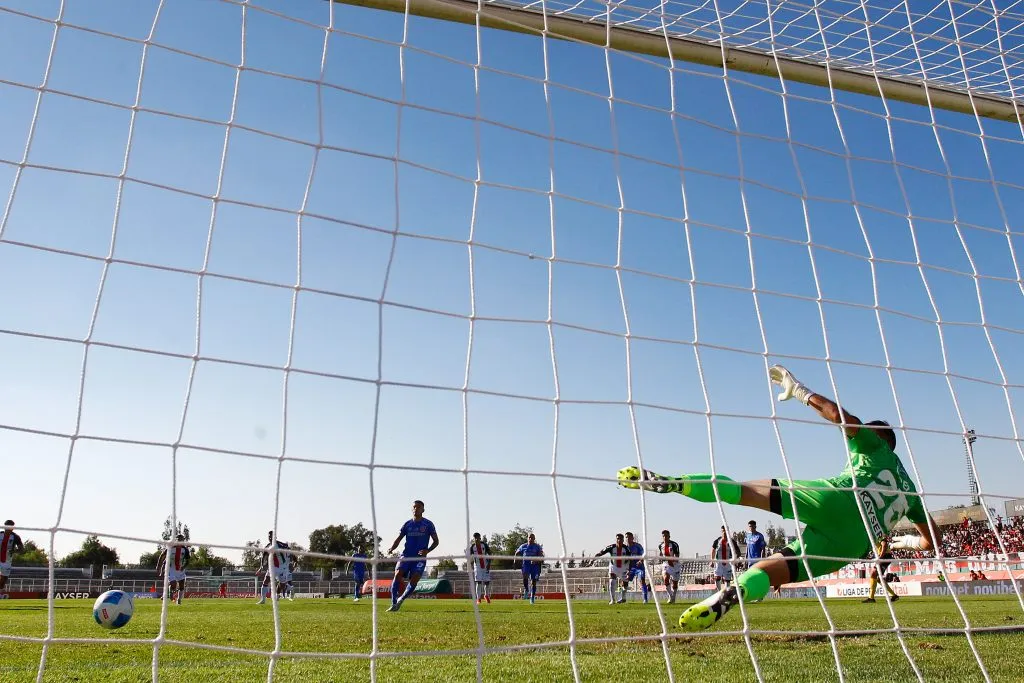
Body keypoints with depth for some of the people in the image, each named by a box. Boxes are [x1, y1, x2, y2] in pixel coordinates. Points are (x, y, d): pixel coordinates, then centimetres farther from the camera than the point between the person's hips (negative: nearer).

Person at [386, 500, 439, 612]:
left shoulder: (428, 524, 3)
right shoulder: (407, 524, 10)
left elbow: (436, 541, 5)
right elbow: (398, 539, 9)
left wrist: (427, 550, -12)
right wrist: (391, 549, -11)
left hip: (420, 557, -2)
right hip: (406, 555, 2)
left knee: (414, 580, -15)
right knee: (397, 575, -17)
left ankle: (401, 599, 8)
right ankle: (394, 604, -10)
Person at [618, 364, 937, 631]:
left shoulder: (875, 447, 20)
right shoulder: (911, 492, 34)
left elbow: (841, 415, 1)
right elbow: (931, 540, 36)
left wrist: (799, 391, 10)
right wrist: (903, 541, 57)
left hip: (834, 498, -4)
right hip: (853, 544, 4)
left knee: (746, 492, -6)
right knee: (774, 569, -2)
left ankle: (671, 482, -26)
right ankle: (732, 593, -33)